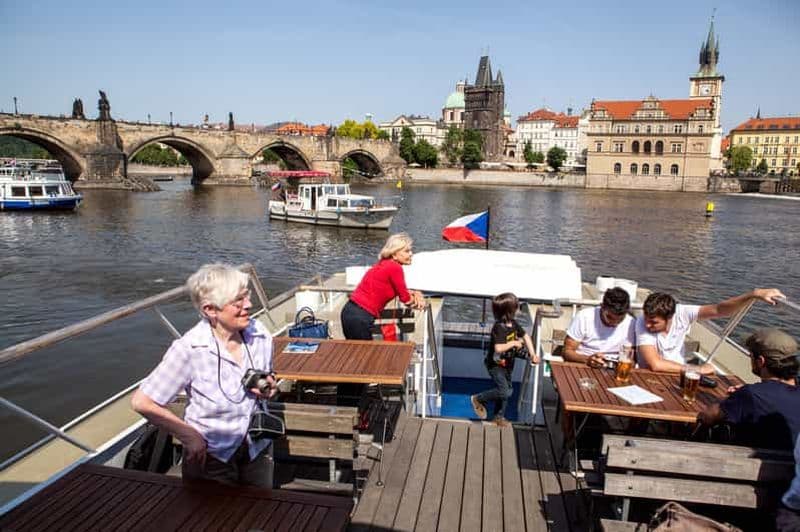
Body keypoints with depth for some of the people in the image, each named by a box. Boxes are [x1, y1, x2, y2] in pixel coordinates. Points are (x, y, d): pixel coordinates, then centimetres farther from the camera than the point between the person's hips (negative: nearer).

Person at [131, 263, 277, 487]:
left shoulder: (260, 335, -11)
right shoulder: (190, 349, -25)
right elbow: (142, 402, -20)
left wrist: (267, 390, -14)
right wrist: (189, 436, -15)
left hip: (257, 449, 4)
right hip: (210, 456, -4)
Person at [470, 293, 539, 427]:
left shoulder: (513, 323, -3)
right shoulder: (499, 328, -28)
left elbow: (525, 336, 10)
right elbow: (498, 348, -38)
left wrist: (532, 353, 2)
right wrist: (513, 343, -25)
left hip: (507, 364, 8)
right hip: (495, 365, -8)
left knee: (507, 390, 15)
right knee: (504, 391, -14)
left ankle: (498, 416, 31)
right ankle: (478, 399, 6)